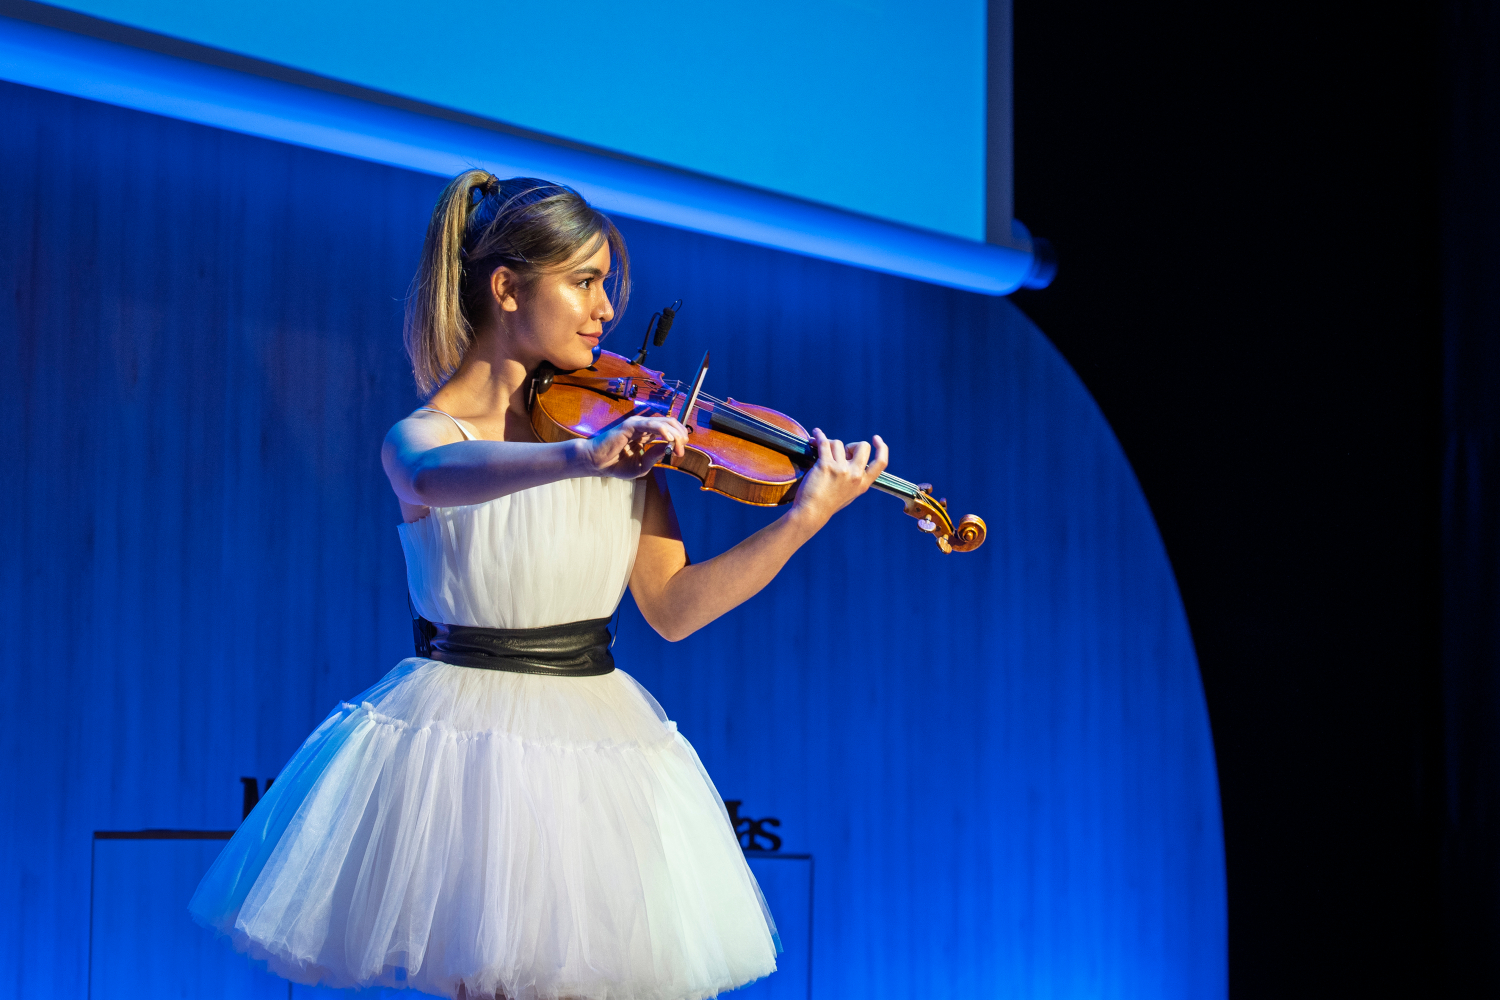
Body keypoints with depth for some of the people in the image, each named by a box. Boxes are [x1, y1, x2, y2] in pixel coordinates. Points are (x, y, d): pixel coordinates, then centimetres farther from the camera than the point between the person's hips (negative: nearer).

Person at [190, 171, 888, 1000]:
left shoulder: (615, 425, 5)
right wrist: (583, 457, -50)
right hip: (469, 736, -4)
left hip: (599, 740, 4)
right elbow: (435, 479, -34)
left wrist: (807, 517, -7)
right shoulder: (423, 434, -8)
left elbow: (672, 607, 2)